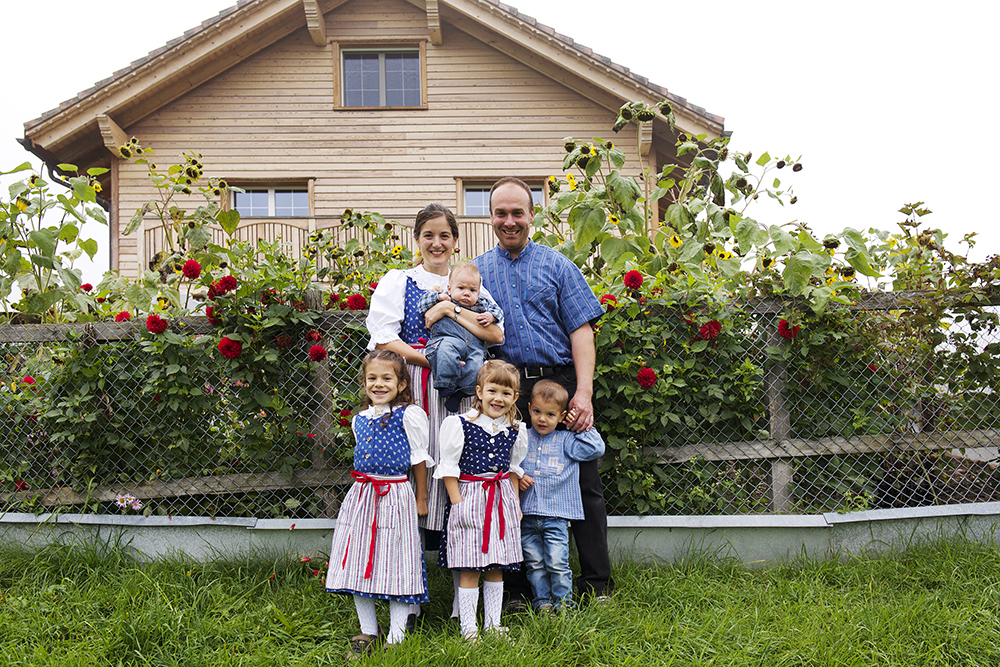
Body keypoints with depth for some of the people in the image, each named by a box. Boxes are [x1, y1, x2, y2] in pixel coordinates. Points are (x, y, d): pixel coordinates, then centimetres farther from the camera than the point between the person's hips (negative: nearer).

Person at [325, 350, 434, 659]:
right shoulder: (359, 419, 12)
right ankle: (367, 633, 20)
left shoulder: (409, 415, -5)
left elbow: (419, 458, -1)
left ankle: (396, 637, 8)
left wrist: (421, 499, 1)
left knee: (395, 563, -2)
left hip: (395, 495, -6)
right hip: (361, 495, 6)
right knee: (359, 564, 8)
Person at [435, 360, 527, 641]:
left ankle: (493, 624, 22)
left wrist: (515, 502, 13)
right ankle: (468, 628, 8)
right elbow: (449, 467, -6)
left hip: (502, 499, 4)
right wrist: (457, 503, -11)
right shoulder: (460, 424, -8)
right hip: (470, 498, -4)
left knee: (496, 567, 11)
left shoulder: (515, 430, 6)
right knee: (470, 568, -2)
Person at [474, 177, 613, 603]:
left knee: (583, 483, 0)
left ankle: (597, 585, 9)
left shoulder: (556, 265, 11)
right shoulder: (477, 271, 14)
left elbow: (581, 330, 3)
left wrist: (583, 392, -8)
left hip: (560, 381, 0)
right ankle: (519, 586, 13)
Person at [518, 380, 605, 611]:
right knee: (534, 564, 9)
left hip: (556, 515, -2)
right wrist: (517, 476, -4)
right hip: (527, 515, 2)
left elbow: (596, 449, -3)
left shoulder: (566, 440, 2)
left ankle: (563, 603, 12)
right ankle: (541, 602, 22)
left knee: (557, 563, -4)